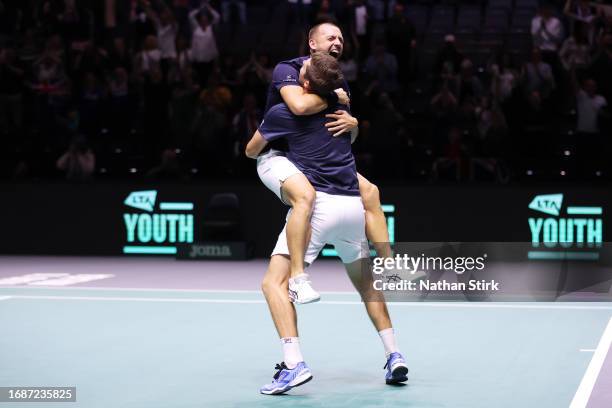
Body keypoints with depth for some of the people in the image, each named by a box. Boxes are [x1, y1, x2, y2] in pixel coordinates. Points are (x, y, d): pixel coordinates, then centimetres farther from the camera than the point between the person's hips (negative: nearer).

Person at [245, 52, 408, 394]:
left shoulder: (282, 113, -1)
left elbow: (251, 152, 17)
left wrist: (265, 154, 38)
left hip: (317, 203, -6)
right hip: (353, 204, 6)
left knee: (273, 283, -4)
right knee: (367, 286, 23)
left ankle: (294, 364, -20)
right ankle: (395, 356, 17)